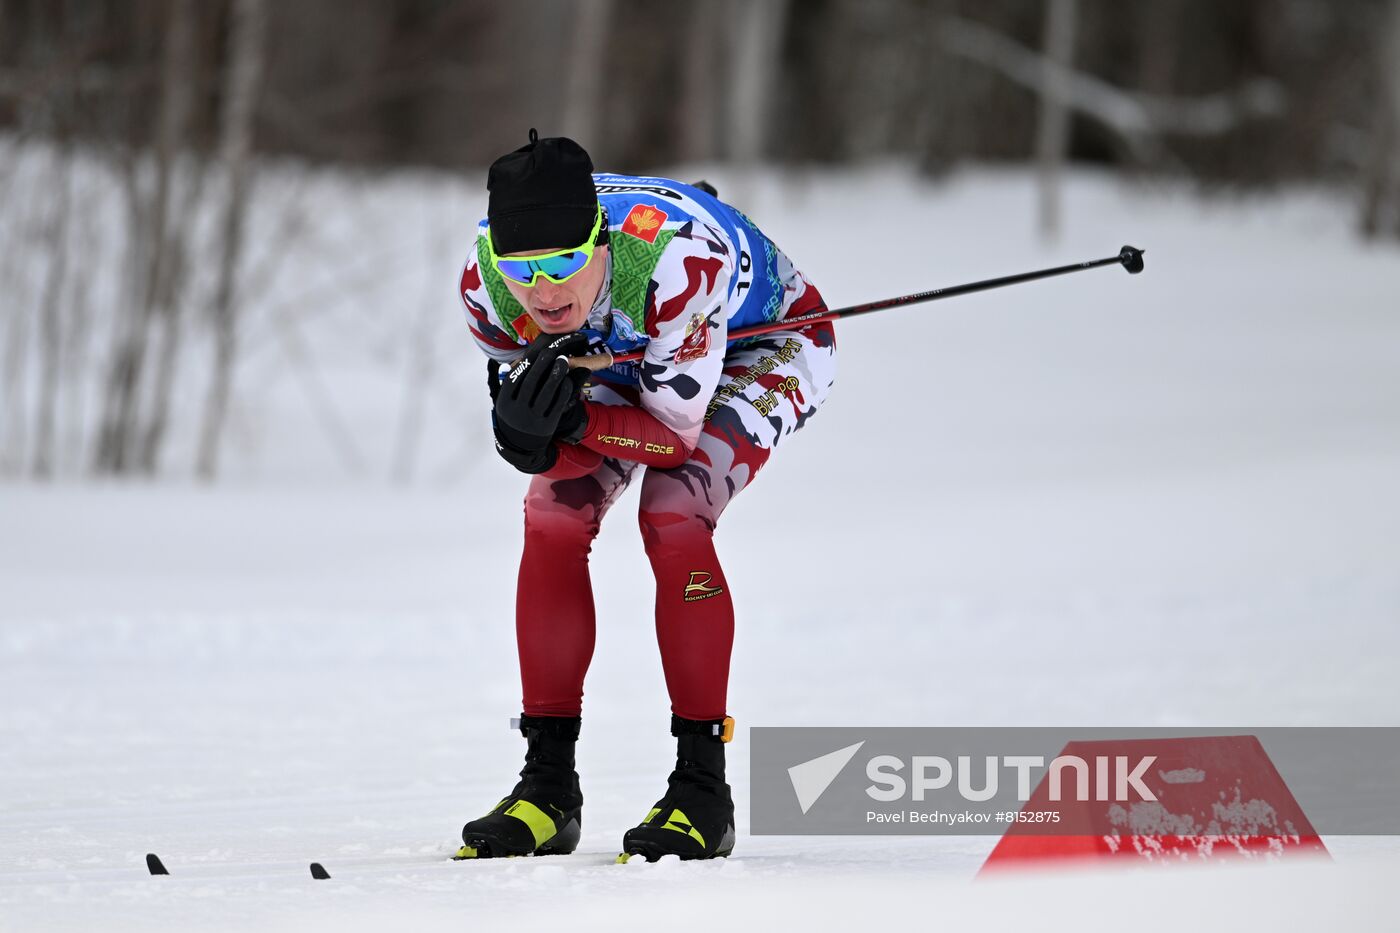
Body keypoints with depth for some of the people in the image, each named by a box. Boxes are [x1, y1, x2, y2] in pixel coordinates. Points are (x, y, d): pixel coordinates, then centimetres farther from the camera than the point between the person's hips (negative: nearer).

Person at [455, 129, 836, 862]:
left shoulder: (676, 259, -44)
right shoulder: (485, 282, -29)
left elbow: (677, 428, -33)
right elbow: (534, 443, -19)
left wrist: (574, 422, -51)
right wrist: (528, 432, -43)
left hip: (759, 349, -5)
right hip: (618, 361, 5)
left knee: (671, 517, -26)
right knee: (554, 519, -15)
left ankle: (702, 787, -19)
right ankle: (548, 787, -5)